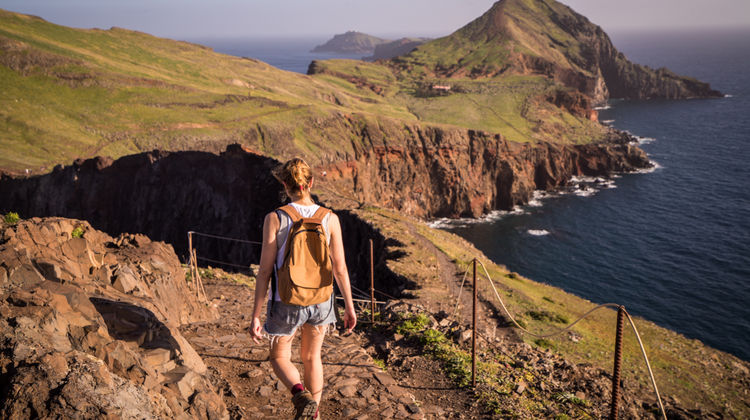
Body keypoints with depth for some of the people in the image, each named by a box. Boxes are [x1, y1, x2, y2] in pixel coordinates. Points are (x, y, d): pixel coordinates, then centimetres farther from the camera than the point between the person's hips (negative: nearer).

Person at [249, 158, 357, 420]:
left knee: (279, 357, 22)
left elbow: (265, 271, -14)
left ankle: (301, 395, -6)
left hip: (287, 303, -3)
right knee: (311, 356, 26)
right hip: (320, 301, 3)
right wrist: (349, 306, 8)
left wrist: (255, 317, -7)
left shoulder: (275, 218, -14)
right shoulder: (329, 218, -8)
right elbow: (340, 268, -4)